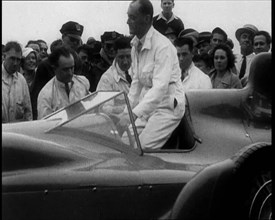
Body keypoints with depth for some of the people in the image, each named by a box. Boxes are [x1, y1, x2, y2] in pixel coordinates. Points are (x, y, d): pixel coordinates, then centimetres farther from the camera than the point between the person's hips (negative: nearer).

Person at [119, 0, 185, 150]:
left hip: (167, 105, -8)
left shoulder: (163, 46, -21)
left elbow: (160, 88, -29)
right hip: (147, 103, 8)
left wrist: (134, 114, -35)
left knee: (142, 148, -18)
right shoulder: (136, 45, 6)